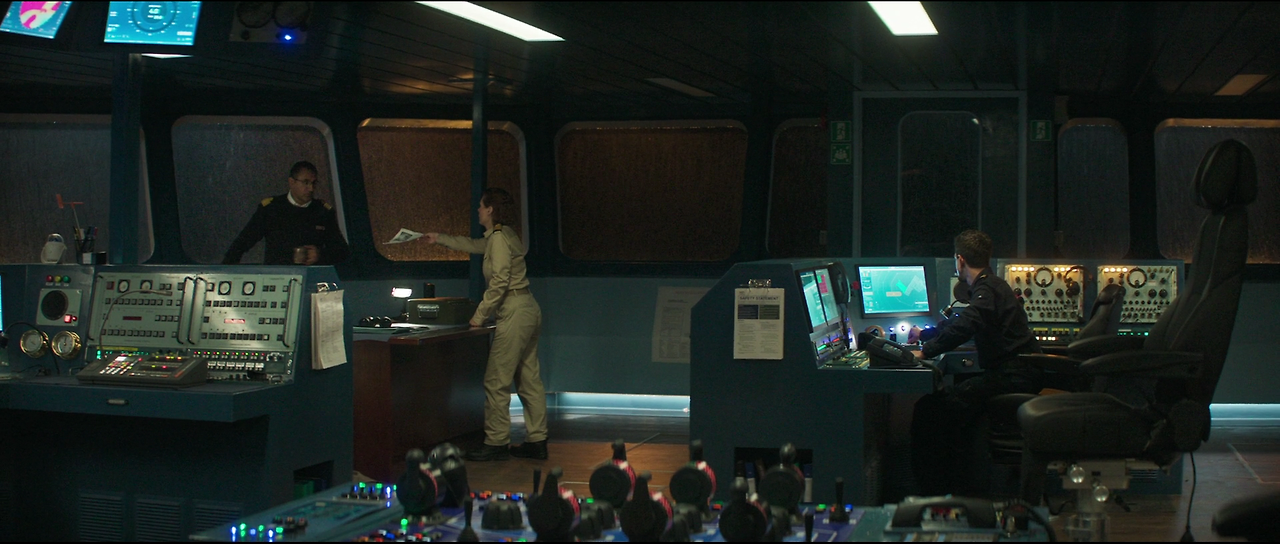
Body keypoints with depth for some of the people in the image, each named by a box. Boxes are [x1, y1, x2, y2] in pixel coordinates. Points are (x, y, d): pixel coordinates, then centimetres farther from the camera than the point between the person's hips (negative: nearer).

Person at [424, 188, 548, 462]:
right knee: (529, 380, 9)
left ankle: (496, 443, -2)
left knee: (496, 381, -5)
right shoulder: (502, 236, 17)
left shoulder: (499, 238, -12)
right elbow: (474, 245, 37)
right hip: (528, 310, 10)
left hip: (514, 313, -10)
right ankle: (537, 441, 12)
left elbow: (499, 283, -19)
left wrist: (479, 315, -10)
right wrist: (440, 239, 46)